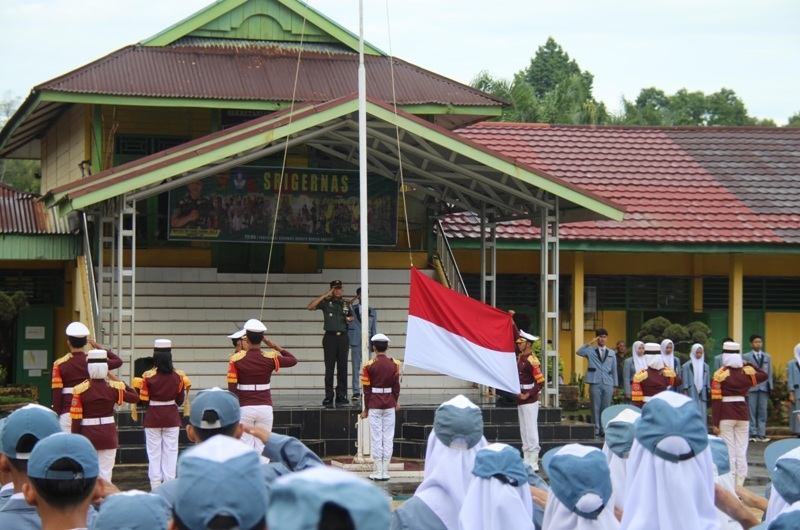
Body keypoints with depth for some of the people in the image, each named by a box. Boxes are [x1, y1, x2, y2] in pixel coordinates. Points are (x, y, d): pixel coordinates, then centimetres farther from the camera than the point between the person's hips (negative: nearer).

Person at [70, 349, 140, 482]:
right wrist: (116, 379, 9)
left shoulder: (80, 390, -11)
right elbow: (135, 397, 9)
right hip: (108, 435, 1)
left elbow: (76, 418, -9)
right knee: (105, 473, 6)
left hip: (87, 434, -1)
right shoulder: (114, 388, -6)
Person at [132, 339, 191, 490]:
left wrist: (137, 388, 6)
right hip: (172, 417, 1)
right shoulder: (178, 376, -5)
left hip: (152, 418, -1)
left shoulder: (148, 377, -11)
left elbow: (144, 401, -9)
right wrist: (186, 389, 16)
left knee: (154, 452, 6)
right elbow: (180, 401, 1)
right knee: (170, 452, 8)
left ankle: (155, 485, 7)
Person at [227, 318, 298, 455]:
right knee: (261, 449, 6)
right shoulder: (270, 358, -3)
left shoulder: (236, 359, -7)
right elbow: (293, 360, 14)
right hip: (265, 407, 2)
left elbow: (232, 389, -8)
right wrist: (274, 345, 12)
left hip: (244, 408, -2)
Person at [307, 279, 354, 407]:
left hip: (343, 337, 3)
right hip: (330, 336, -3)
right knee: (329, 368, -3)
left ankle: (341, 395, 8)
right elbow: (310, 307, -13)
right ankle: (328, 396, 0)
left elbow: (351, 316, 30)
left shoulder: (346, 303, 13)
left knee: (342, 367, 3)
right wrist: (326, 295, -10)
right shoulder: (326, 302, 2)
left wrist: (350, 319, 5)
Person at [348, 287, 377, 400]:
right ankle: (356, 392, -1)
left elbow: (374, 328, 13)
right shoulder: (352, 309, 8)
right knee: (355, 367, -2)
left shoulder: (372, 311, 14)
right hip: (356, 341, -1)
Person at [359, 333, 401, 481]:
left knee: (376, 438, 1)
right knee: (388, 438, 6)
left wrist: (365, 409, 4)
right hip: (389, 404, 2)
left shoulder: (369, 365, -7)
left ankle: (378, 472, 2)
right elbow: (396, 386, 4)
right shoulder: (394, 364, -1)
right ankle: (385, 471, 6)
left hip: (374, 404, -2)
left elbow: (367, 389, -4)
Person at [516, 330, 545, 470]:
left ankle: (533, 464, -3)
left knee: (531, 432, -6)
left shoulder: (532, 361, -17)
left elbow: (541, 382, -21)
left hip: (529, 401, -9)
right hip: (521, 401, 9)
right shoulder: (520, 357, 10)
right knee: (524, 432, 13)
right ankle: (527, 462, 19)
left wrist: (527, 395, -19)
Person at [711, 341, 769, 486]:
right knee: (742, 451, 8)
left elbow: (716, 400, -11)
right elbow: (764, 375, 23)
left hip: (726, 415, -3)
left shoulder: (720, 374, -9)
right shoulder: (746, 372, 1)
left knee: (728, 451, 0)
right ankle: (740, 483, 9)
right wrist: (748, 364, 20)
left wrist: (715, 423, -9)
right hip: (743, 414, 3)